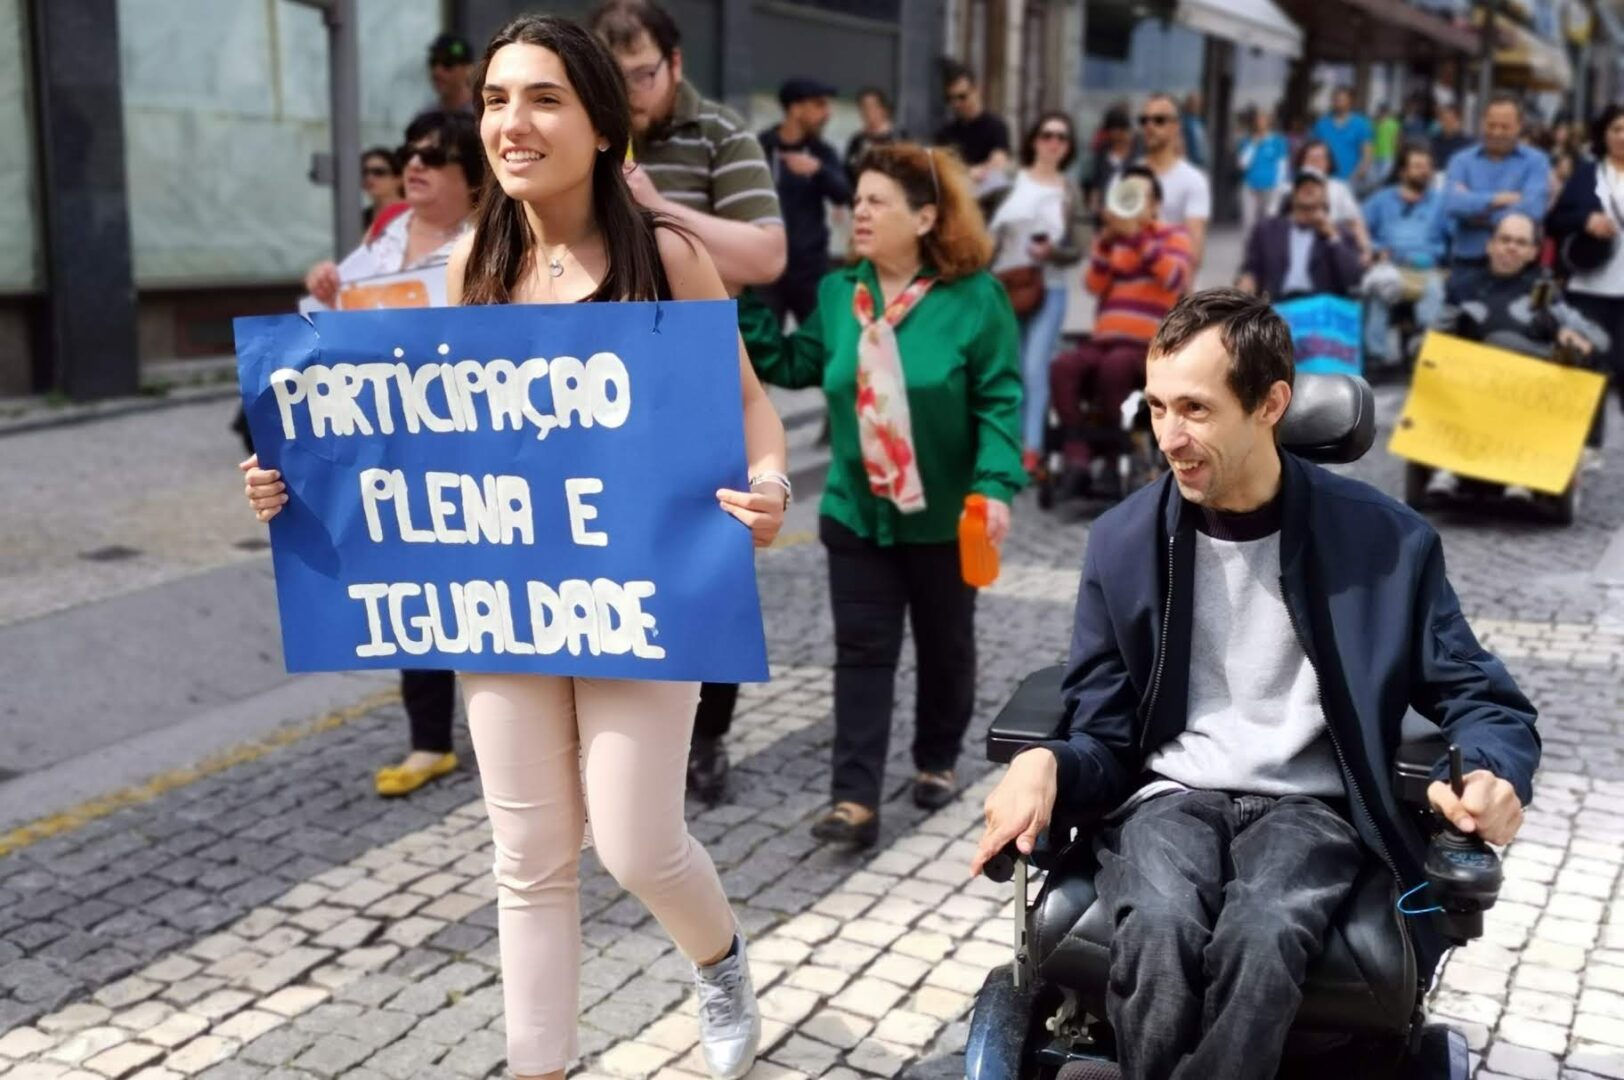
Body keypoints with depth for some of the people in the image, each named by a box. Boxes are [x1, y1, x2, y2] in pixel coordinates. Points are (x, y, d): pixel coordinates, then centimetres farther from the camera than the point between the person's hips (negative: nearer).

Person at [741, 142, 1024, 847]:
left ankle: (937, 762, 36)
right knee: (862, 652, 0)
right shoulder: (838, 293, 1)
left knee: (944, 646, 15)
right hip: (857, 509, 3)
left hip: (944, 512, -3)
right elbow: (793, 364, 5)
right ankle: (855, 798, 0)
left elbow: (998, 400, -13)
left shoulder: (973, 297, -12)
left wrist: (996, 485, -24)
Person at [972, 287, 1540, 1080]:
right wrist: (1046, 764, -21)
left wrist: (1493, 774, -18)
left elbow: (1482, 699, 6)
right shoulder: (1123, 540, 1)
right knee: (1159, 929, -34)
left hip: (1308, 806, -1)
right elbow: (1104, 736, 4)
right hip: (1169, 795, 1)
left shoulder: (1385, 539, -3)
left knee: (1261, 937, -34)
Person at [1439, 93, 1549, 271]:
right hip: (1466, 260, 1)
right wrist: (1495, 199, -15)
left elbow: (1531, 209, -12)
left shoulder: (1535, 161, 4)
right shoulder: (1461, 160, 8)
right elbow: (1452, 204, -10)